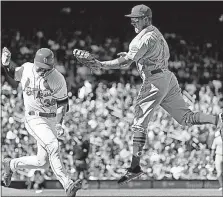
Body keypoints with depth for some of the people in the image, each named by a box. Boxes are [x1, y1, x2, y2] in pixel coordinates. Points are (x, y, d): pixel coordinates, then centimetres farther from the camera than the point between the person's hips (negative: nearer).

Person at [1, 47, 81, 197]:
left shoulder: (58, 79, -8)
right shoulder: (26, 69, -7)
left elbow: (63, 102, 0)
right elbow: (12, 75, 15)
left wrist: (59, 122, -12)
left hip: (51, 120, 3)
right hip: (34, 119, -3)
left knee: (43, 162, 7)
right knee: (53, 146, -27)